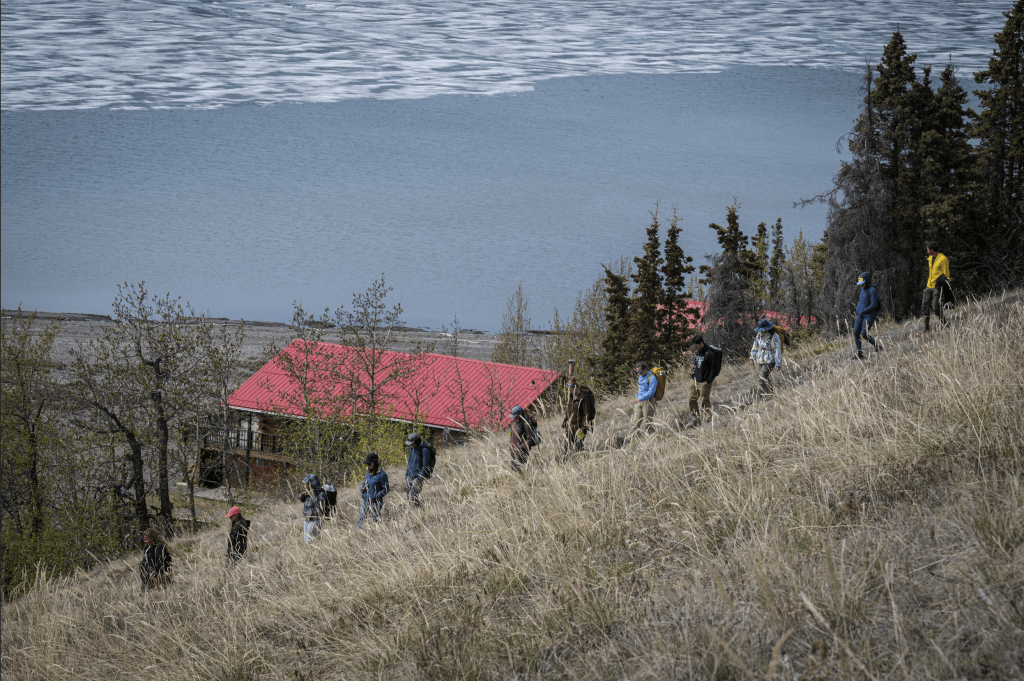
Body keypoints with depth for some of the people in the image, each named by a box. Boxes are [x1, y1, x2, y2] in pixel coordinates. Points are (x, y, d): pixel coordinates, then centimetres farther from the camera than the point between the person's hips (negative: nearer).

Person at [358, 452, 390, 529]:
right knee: (360, 519, 8)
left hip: (375, 502, -7)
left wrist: (375, 497, -17)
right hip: (365, 501, 7)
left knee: (376, 521, -2)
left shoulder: (381, 474, -14)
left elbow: (386, 489, -12)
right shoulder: (368, 472, 9)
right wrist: (362, 489, 1)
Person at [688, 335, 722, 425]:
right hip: (695, 381, 8)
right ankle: (695, 420, 21)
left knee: (705, 402, -4)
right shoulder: (697, 353, 8)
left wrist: (709, 380, -13)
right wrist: (693, 374, 14)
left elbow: (715, 369, -13)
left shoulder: (709, 354, -18)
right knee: (692, 400, 10)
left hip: (704, 383, -8)